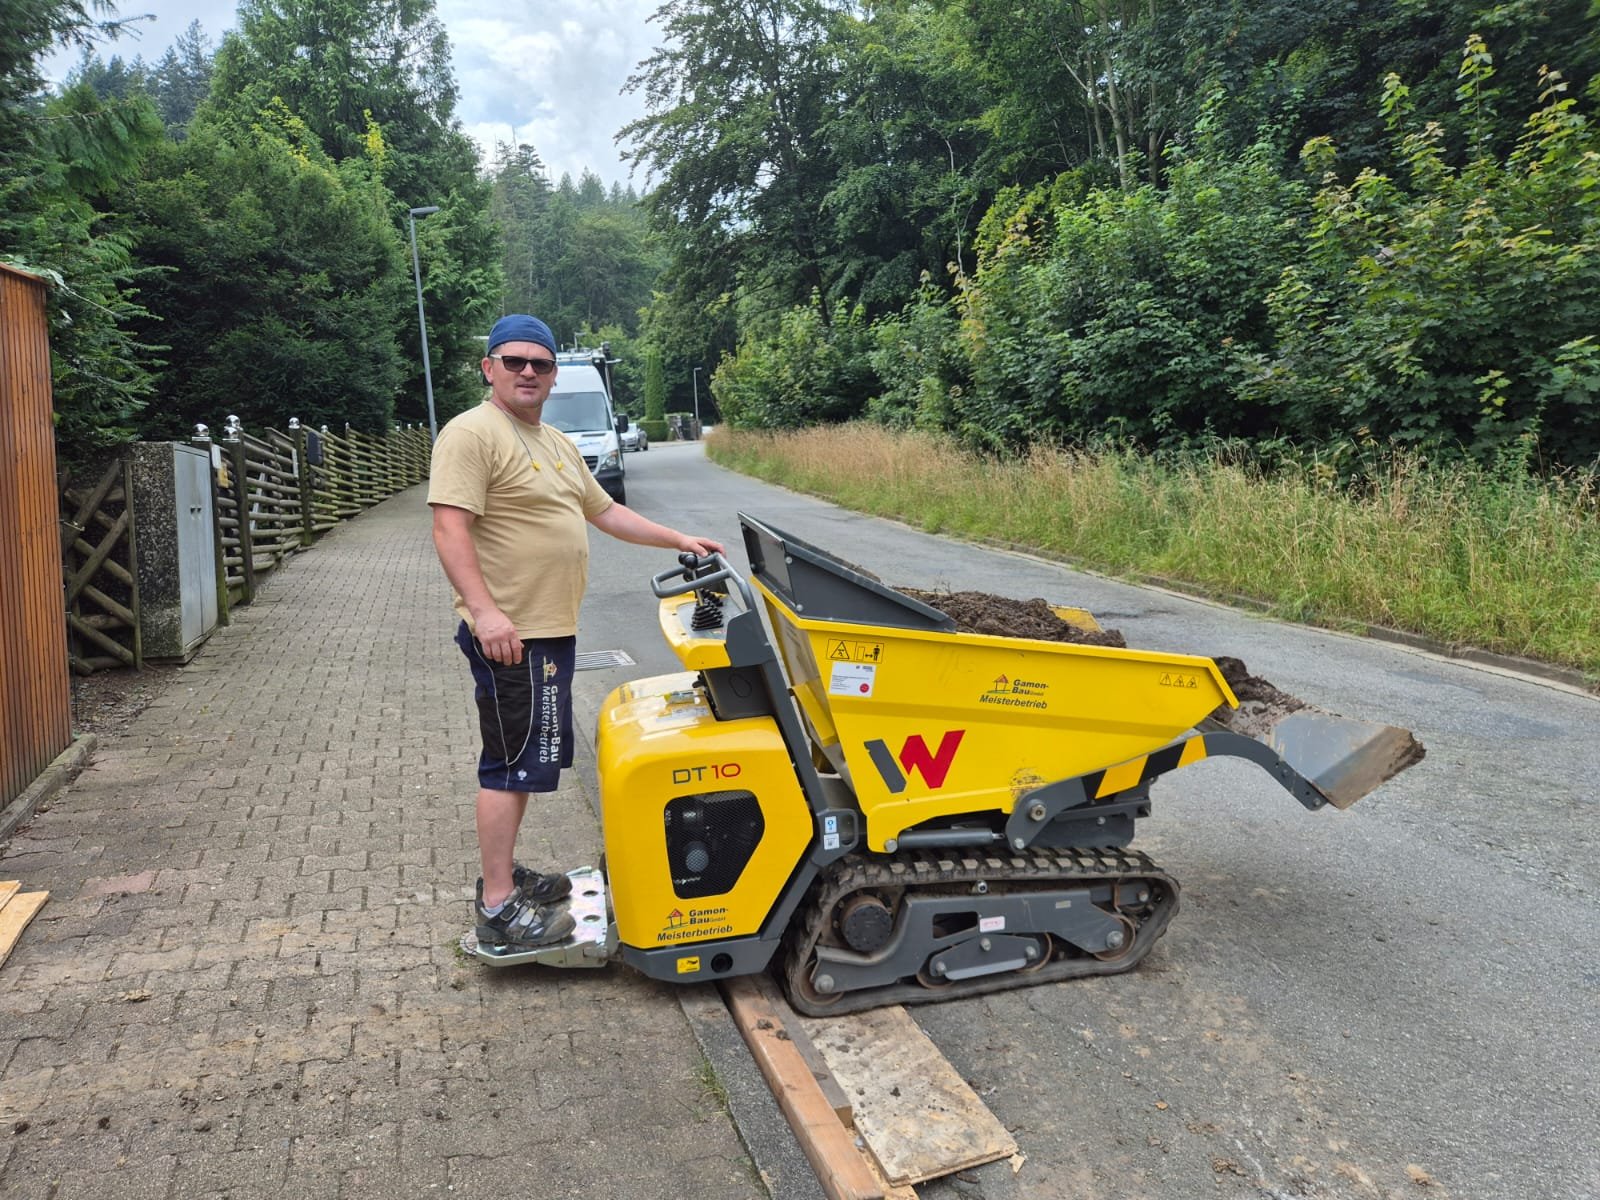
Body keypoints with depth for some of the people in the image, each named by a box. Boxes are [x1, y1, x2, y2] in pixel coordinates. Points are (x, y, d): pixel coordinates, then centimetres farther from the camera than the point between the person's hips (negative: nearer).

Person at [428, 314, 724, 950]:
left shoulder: (558, 444, 19)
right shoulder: (472, 433, -11)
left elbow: (605, 511, 25)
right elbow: (450, 527, -21)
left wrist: (678, 540, 20)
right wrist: (485, 610, -30)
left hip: (552, 631, 9)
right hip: (510, 635, -9)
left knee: (525, 761, 17)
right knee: (511, 764, -6)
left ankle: (504, 872, 30)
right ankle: (498, 909, 2)